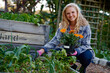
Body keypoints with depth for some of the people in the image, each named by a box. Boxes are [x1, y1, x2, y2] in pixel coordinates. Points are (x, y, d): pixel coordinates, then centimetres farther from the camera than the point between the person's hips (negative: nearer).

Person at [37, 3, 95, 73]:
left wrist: (76, 51, -37)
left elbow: (86, 45, -17)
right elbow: (55, 41, -15)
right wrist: (42, 50, -31)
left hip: (81, 51, -2)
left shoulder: (85, 26, -17)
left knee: (87, 55, -34)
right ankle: (72, 66, 6)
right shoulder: (63, 26, -10)